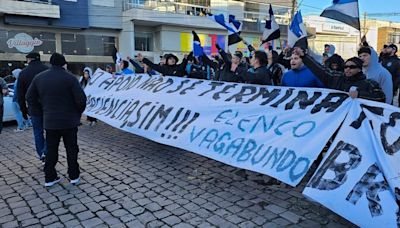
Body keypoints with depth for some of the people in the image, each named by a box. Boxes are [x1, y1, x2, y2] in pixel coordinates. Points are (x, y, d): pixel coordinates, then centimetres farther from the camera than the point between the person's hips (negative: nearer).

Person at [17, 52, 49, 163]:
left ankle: (42, 156, 18)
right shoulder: (47, 70, -5)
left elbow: (20, 95, 5)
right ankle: (45, 152, -5)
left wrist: (23, 110, 13)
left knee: (38, 133, 13)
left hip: (34, 109, 2)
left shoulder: (23, 73, 2)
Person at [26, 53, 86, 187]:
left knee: (51, 150, 13)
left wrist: (44, 109, 14)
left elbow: (30, 98, 7)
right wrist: (78, 112, 1)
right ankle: (74, 176, 14)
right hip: (69, 120, -3)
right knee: (71, 149, 9)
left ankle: (49, 178, 18)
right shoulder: (70, 78, -12)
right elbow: (81, 99, -16)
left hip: (49, 121, 3)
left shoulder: (39, 78, 2)